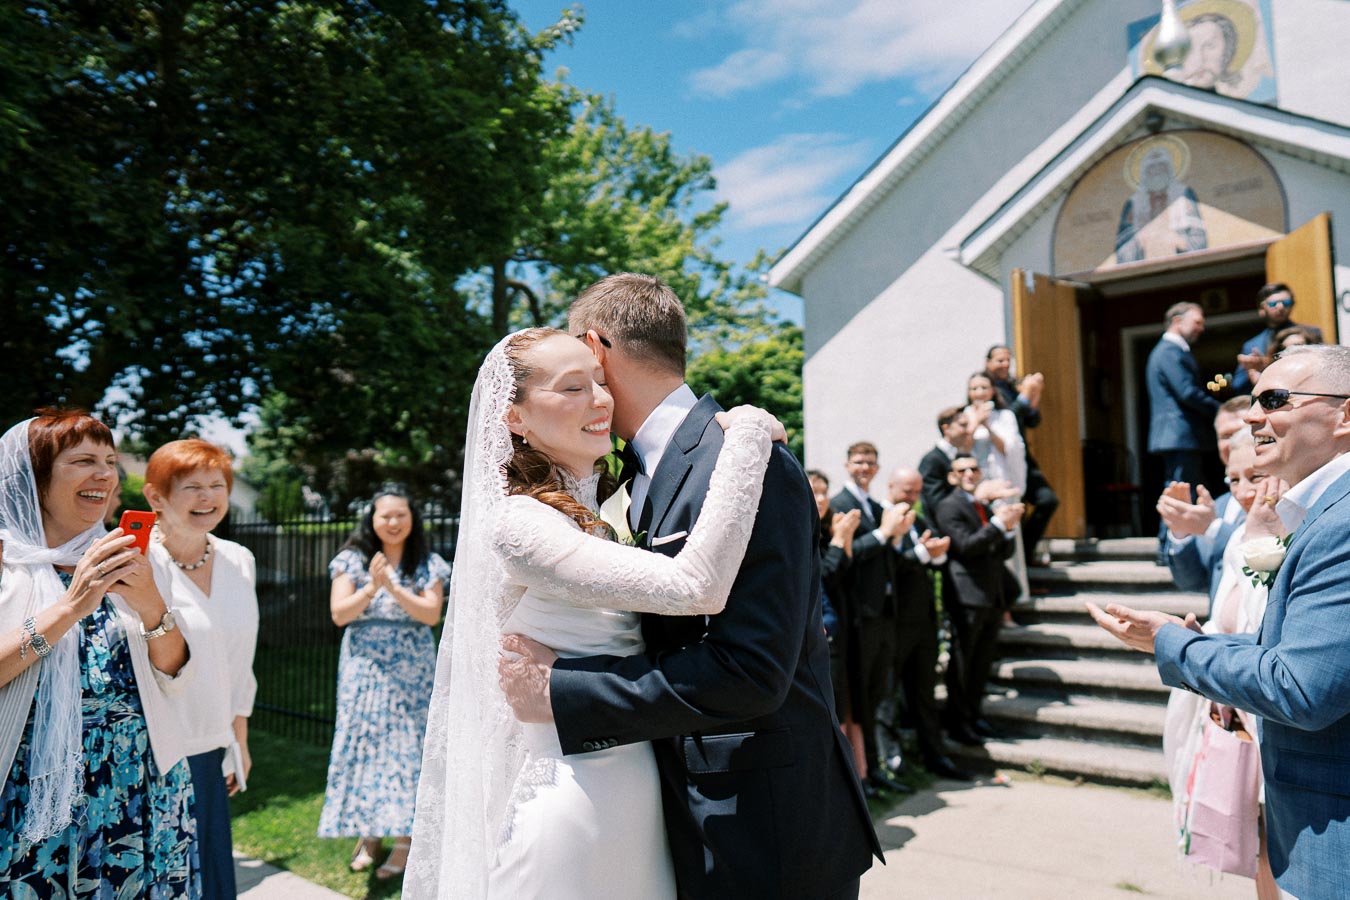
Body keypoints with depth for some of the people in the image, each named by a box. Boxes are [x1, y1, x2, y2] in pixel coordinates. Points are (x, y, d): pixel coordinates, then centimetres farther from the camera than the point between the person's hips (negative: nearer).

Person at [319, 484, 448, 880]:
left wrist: (394, 588, -20)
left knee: (406, 746, -1)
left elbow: (431, 614, -8)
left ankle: (403, 840, 9)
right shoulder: (352, 560, 2)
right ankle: (367, 834, 19)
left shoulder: (427, 564, 1)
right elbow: (339, 614, -5)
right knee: (362, 743, 4)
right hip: (363, 669, 1)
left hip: (410, 672, -1)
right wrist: (372, 587, -20)